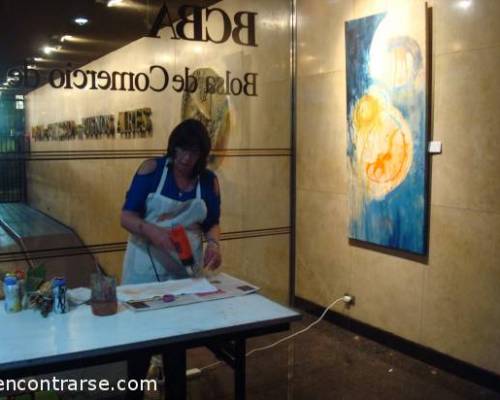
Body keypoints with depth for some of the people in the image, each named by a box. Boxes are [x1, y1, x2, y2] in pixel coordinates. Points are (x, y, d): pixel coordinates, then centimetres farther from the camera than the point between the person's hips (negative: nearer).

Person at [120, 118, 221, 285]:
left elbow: (212, 224, 10)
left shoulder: (209, 180, 1)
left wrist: (213, 243, -11)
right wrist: (152, 231, -28)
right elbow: (127, 216, -9)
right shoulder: (151, 169, -7)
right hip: (146, 265, -2)